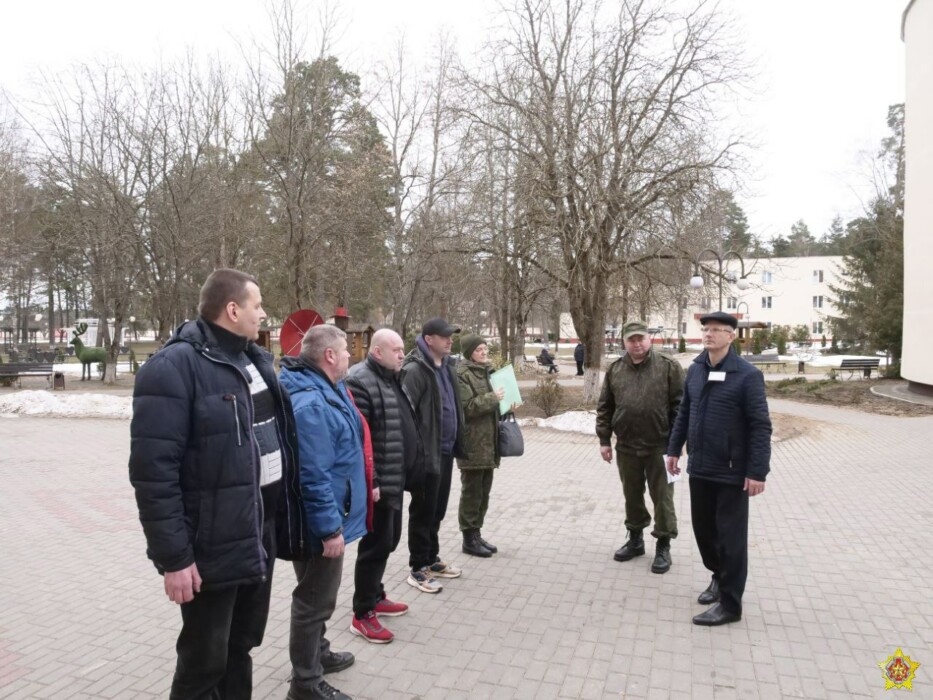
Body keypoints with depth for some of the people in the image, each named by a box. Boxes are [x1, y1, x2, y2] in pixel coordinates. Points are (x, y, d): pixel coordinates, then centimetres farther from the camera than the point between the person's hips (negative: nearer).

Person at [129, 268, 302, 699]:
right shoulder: (174, 367, -18)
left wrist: (285, 511, 15)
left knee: (241, 643, 23)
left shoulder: (257, 359, 9)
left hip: (261, 532, 8)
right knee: (205, 660, 10)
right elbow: (154, 472, -21)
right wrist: (173, 556, -21)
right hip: (215, 544, -7)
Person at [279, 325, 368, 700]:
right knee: (315, 600, 5)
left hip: (329, 517, 11)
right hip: (321, 523, -11)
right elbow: (314, 476, -30)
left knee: (320, 594, 26)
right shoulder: (310, 403, -28)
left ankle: (317, 652, 45)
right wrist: (330, 528, -25)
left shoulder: (328, 388, 7)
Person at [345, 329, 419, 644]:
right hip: (378, 482, -10)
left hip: (395, 478, 10)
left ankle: (375, 597, 34)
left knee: (389, 540, 18)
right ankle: (362, 615, 11)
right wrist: (369, 481, -24)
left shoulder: (392, 379, 14)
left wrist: (411, 463, 21)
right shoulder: (360, 381, -18)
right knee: (377, 543, -2)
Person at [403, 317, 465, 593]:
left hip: (446, 450, 9)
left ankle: (431, 559, 33)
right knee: (423, 511, 3)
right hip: (427, 453, -8)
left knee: (437, 510, 18)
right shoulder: (415, 370, -17)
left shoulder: (447, 366, 11)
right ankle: (418, 569, 16)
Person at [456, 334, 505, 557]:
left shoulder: (486, 371, 16)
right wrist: (493, 397, -18)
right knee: (471, 492, 0)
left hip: (488, 440, 9)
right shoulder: (462, 374, -12)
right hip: (472, 442, -9)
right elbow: (467, 407, -21)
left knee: (484, 491, 14)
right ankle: (469, 539, 11)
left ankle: (477, 534, 25)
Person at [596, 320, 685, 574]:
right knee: (632, 496, 16)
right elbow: (604, 407, 8)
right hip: (626, 446, 4)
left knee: (662, 497, 6)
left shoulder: (668, 367, -6)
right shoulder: (615, 369, 4)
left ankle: (663, 546, 20)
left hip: (659, 446, -3)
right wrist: (604, 440, 4)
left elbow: (680, 406, -6)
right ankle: (635, 539, 32)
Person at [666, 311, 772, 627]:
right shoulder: (695, 370, 5)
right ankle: (719, 576, 40)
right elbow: (684, 413, 14)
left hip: (732, 471, -6)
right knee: (703, 528, 16)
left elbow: (760, 426, -14)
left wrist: (757, 471, -17)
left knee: (731, 537, 4)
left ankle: (729, 604, 17)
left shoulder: (747, 375, -13)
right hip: (699, 467, 6)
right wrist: (674, 449, 13)